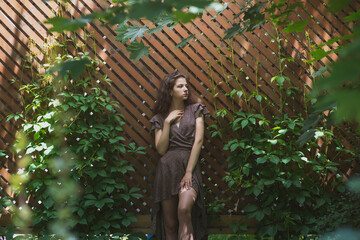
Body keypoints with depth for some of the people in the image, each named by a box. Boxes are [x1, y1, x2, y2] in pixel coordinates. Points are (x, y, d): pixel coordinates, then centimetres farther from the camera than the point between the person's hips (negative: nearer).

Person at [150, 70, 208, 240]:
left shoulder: (195, 110, 8)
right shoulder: (160, 117, 11)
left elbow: (198, 140, -2)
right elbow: (161, 149, 1)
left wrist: (189, 172, -10)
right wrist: (167, 122, -5)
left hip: (189, 167, -1)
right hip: (167, 168, 2)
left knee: (184, 209, -29)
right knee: (169, 224, 2)